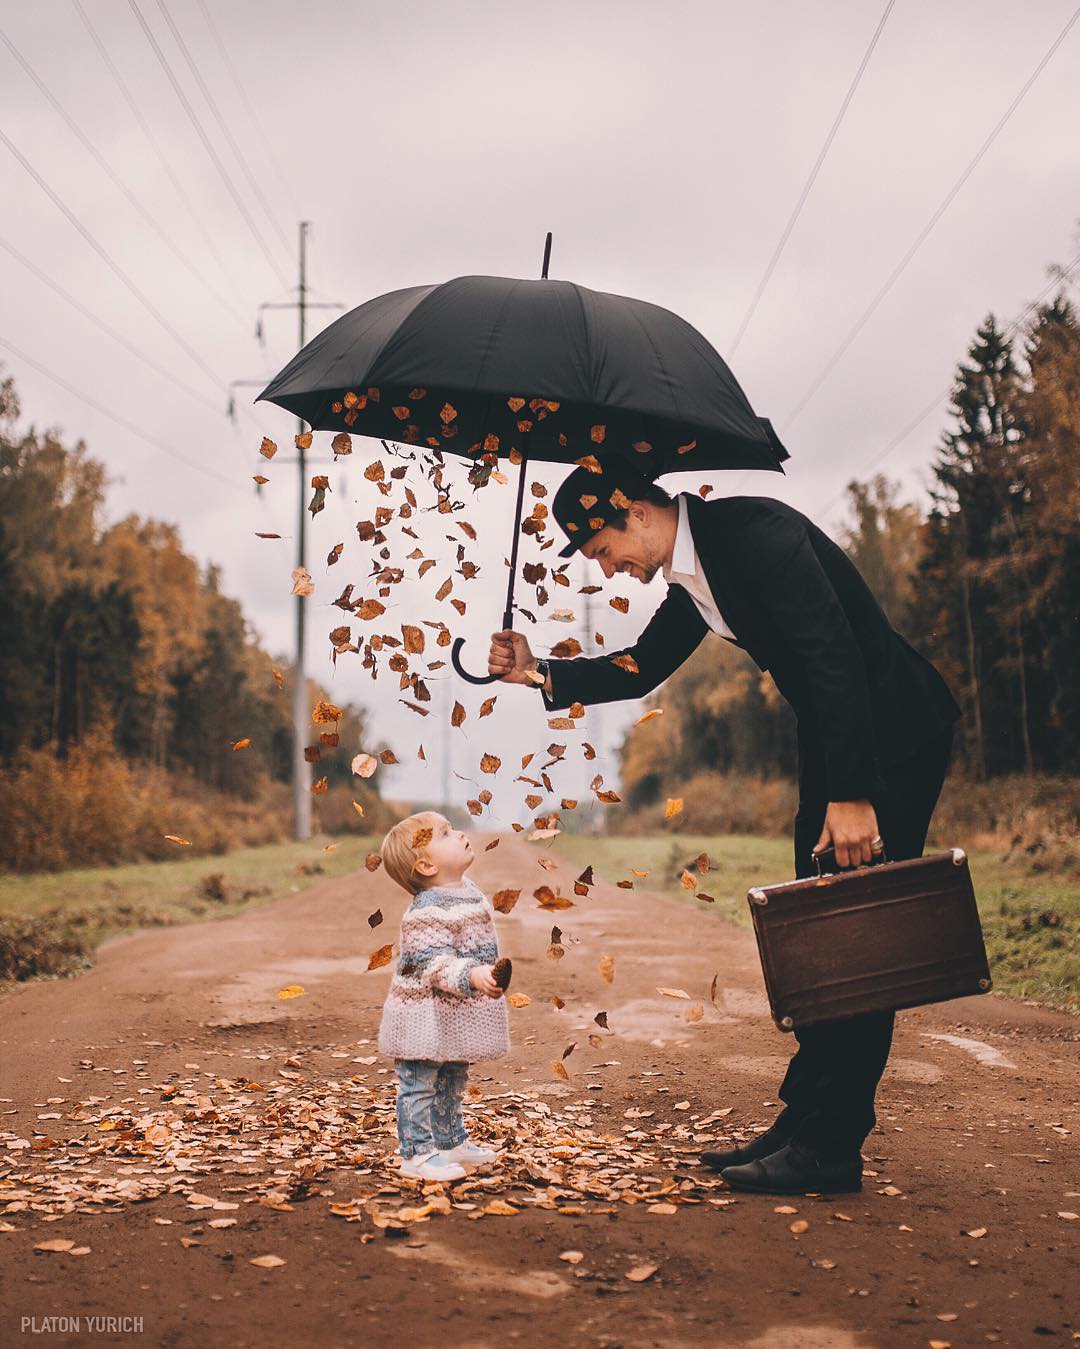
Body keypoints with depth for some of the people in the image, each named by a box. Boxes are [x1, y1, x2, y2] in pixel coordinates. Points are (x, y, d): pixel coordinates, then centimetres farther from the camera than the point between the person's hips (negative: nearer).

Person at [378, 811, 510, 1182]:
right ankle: (417, 1154, 9)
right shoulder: (427, 910, -25)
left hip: (458, 1014, 10)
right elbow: (434, 963, -31)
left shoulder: (467, 890, 6)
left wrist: (488, 976, 28)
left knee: (452, 1082, 22)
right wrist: (471, 974, -44)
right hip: (426, 1016, -10)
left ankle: (451, 1141, 36)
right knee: (419, 1083, 1)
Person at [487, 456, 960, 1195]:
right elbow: (641, 667, 15)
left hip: (894, 737, -10)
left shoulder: (757, 533, -21)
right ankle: (805, 1122, 19)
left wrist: (851, 795, -28)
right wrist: (539, 673, 0)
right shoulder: (692, 577, 8)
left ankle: (831, 1148, -3)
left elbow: (833, 657, -26)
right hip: (835, 739, 10)